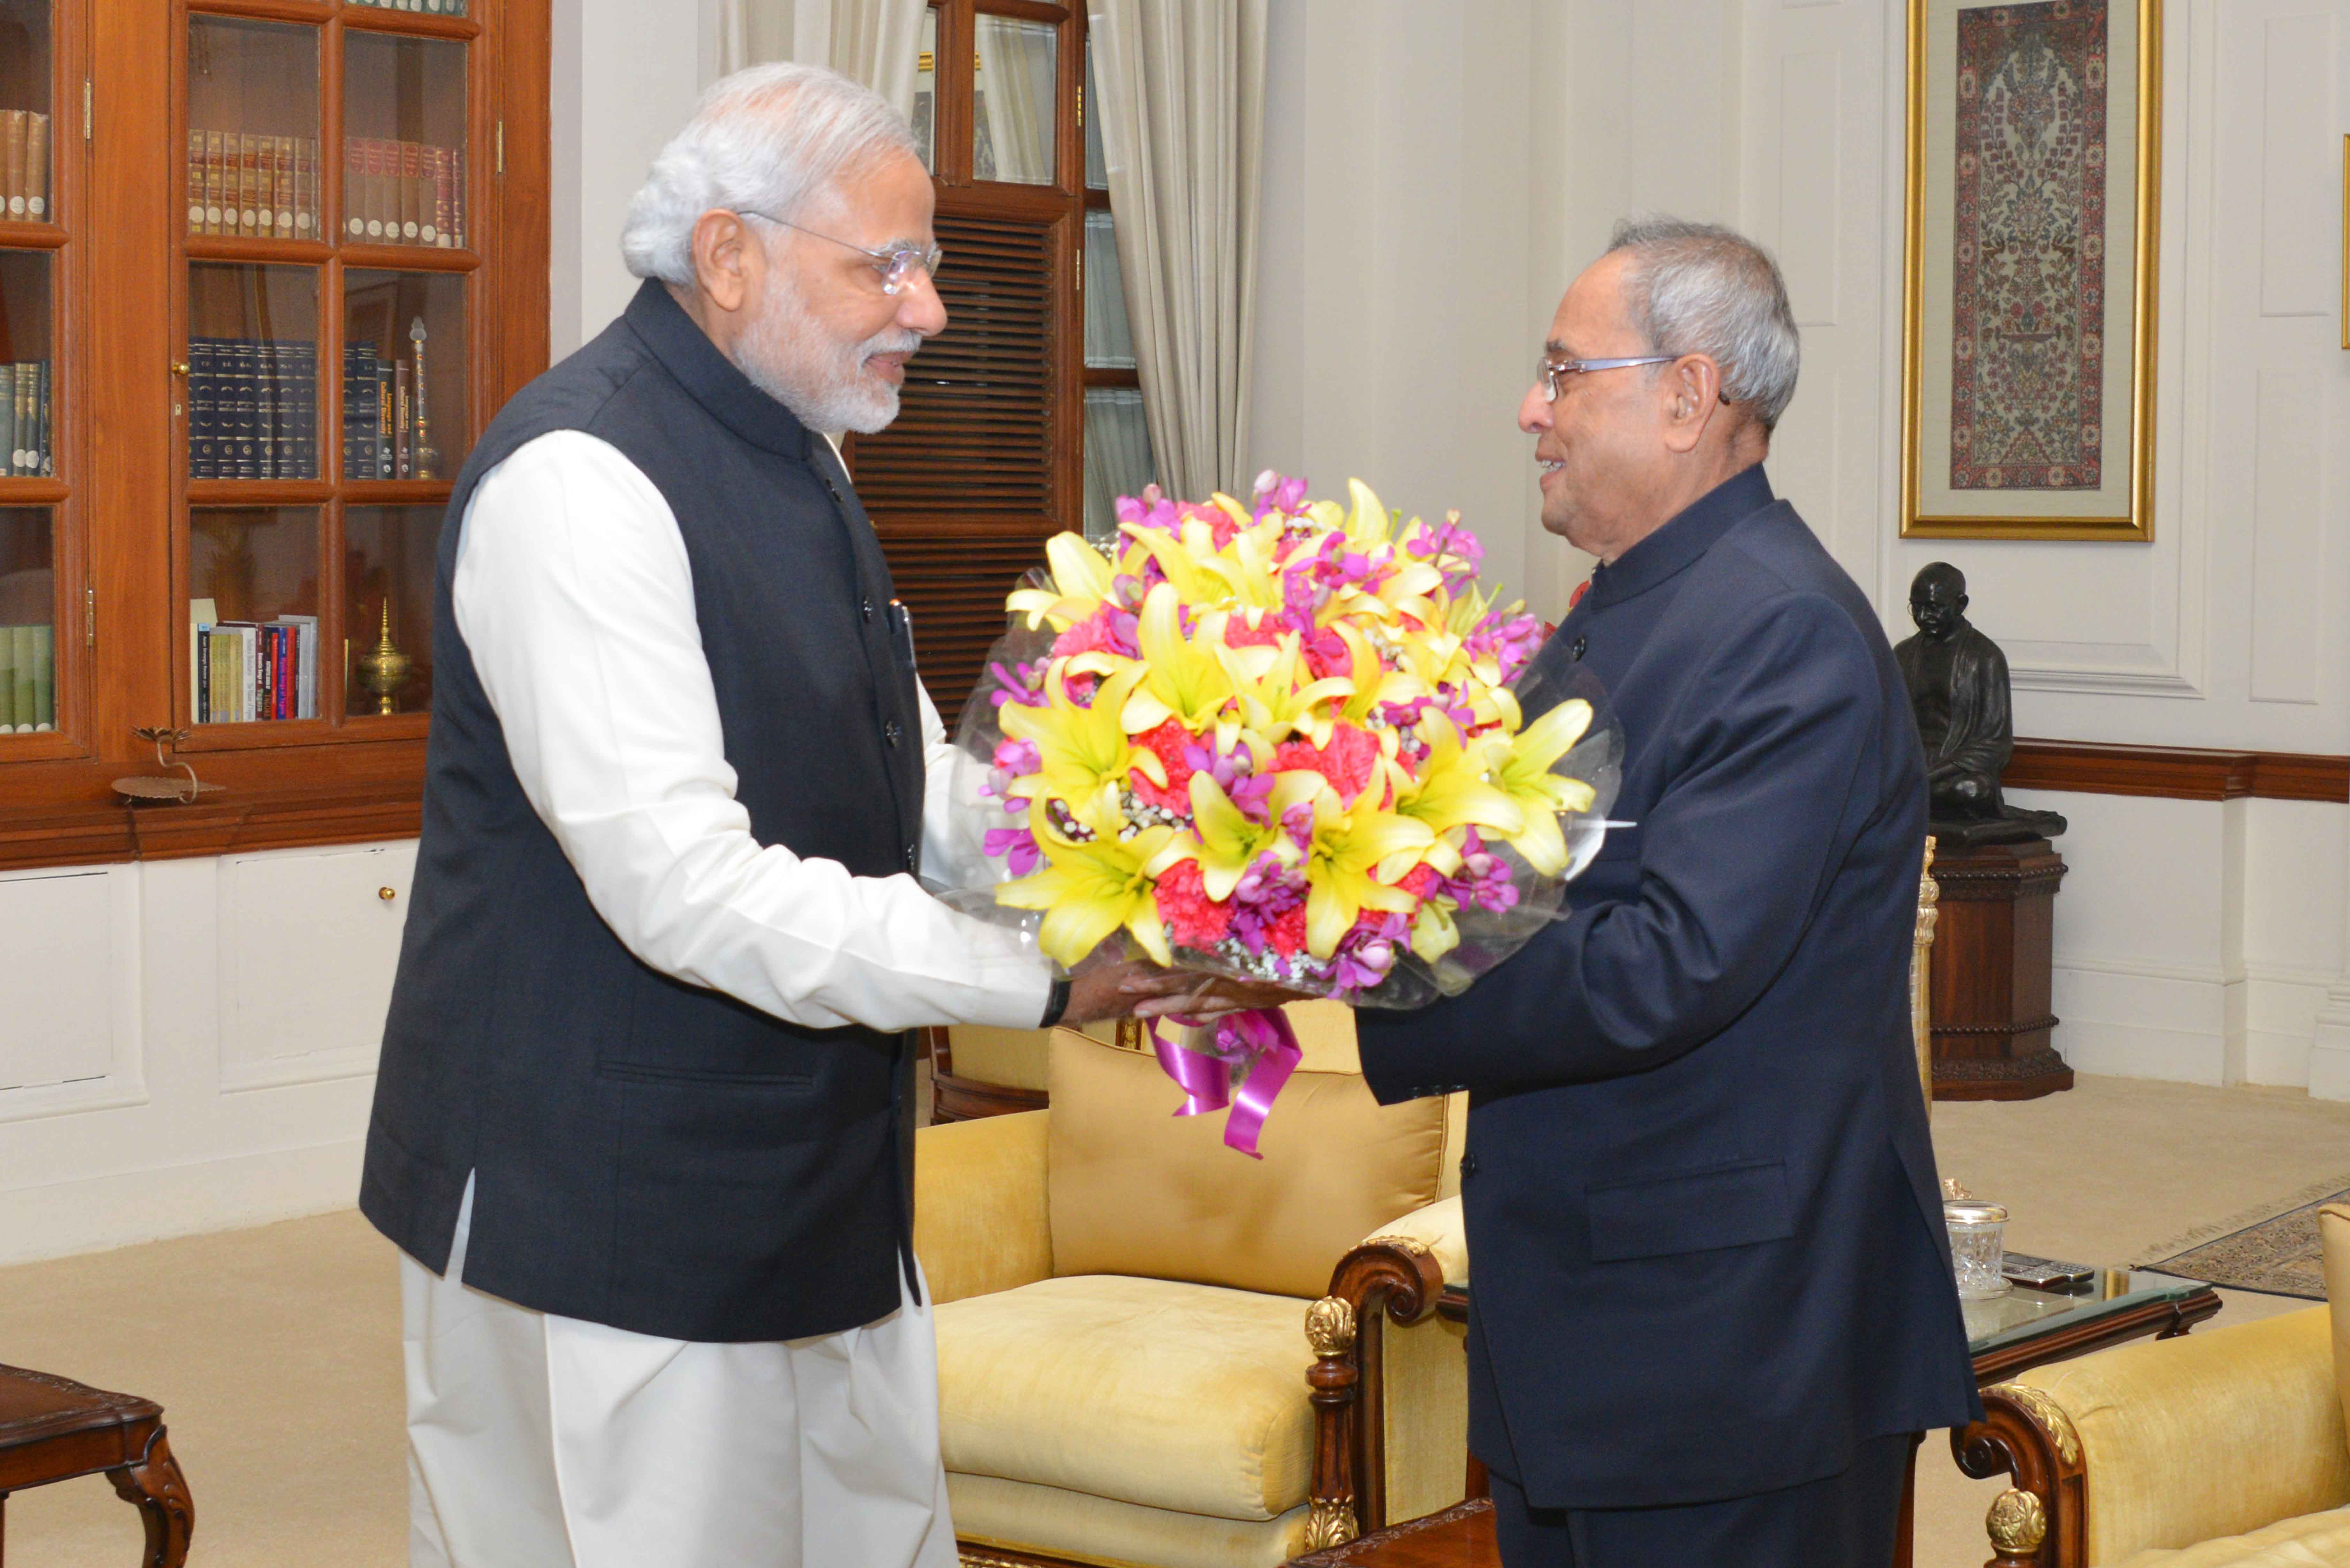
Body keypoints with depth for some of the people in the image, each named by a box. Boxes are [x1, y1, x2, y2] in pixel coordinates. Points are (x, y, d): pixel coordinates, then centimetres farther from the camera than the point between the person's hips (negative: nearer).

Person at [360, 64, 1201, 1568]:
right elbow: (687, 890, -26)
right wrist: (1040, 976, -24)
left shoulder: (797, 456, 13)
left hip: (826, 1188, 9)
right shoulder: (578, 479, -19)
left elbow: (919, 790, 15)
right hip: (612, 1222, -9)